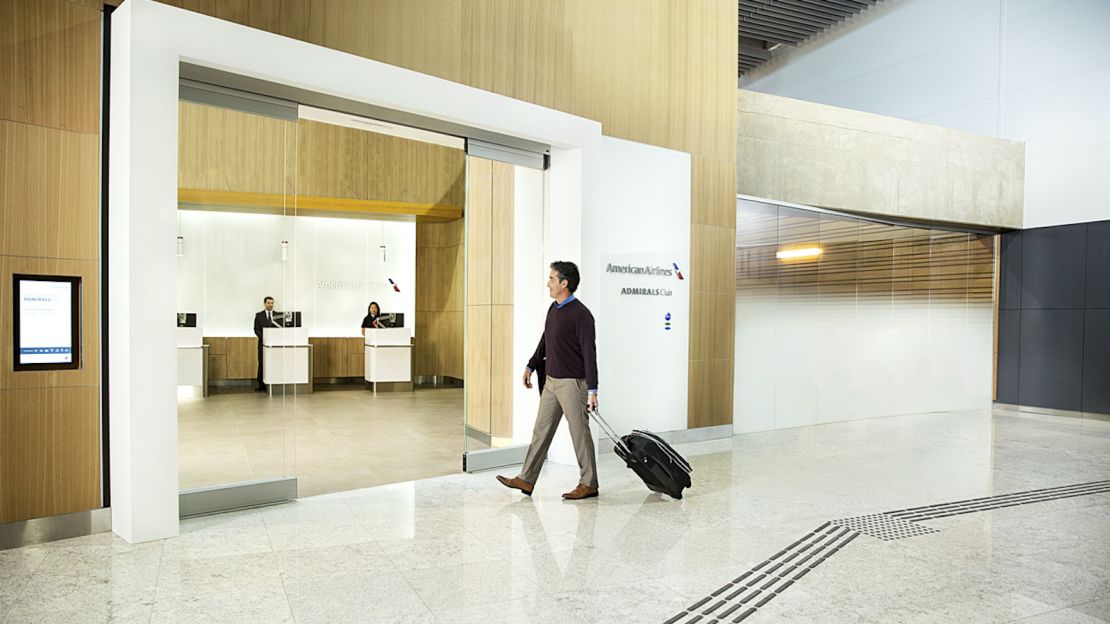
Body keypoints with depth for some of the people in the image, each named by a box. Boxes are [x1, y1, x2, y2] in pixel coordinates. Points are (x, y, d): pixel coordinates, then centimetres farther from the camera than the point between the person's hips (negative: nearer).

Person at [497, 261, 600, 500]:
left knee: (580, 433, 2)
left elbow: (589, 353, -19)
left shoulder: (581, 314, -17)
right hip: (551, 381, 9)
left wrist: (592, 390, -21)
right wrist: (531, 366, 23)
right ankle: (526, 479, 18)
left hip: (572, 383, -8)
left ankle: (589, 484, 15)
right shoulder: (554, 309, 10)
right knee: (541, 429, 11)